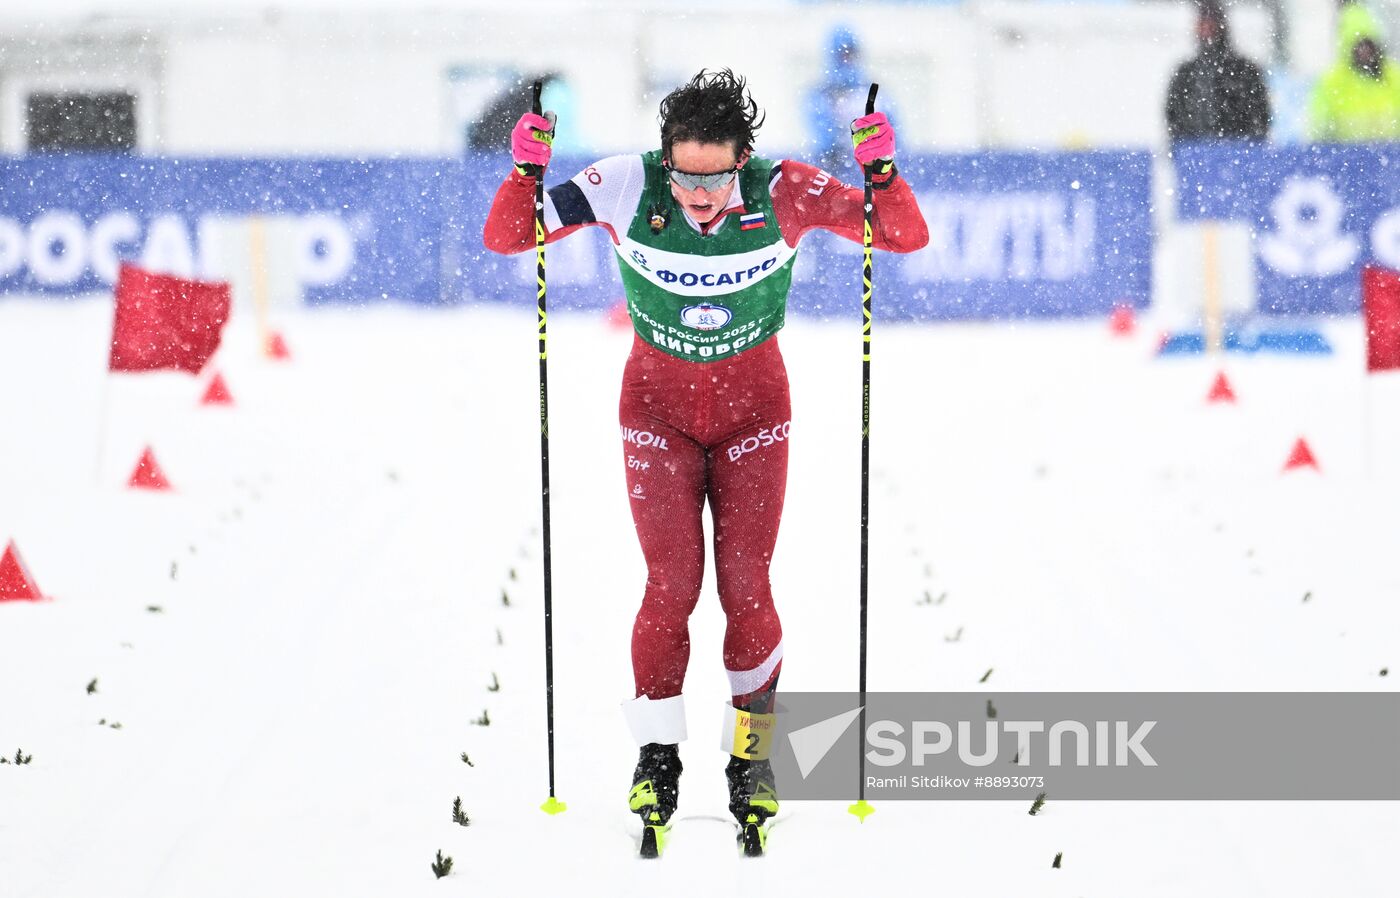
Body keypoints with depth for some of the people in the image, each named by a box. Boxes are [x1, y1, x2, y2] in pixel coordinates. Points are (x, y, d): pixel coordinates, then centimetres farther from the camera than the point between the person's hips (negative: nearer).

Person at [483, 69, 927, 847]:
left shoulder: (783, 193, -21)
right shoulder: (626, 187, -20)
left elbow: (906, 236, -15)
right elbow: (506, 237, -12)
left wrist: (882, 170, -33)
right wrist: (526, 170, -30)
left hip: (754, 408, 0)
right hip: (658, 406, 0)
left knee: (746, 587, -3)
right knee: (673, 585, -8)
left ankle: (752, 753, 15)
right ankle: (657, 756, 9)